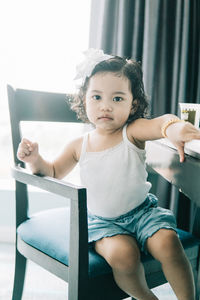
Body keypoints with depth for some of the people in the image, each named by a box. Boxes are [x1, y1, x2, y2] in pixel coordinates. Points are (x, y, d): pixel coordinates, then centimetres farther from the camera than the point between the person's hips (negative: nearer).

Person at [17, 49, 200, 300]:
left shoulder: (132, 132, -11)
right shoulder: (79, 146, -3)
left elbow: (160, 122, -33)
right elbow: (54, 173, 8)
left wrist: (173, 128, -58)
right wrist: (36, 160, -14)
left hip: (142, 211, 0)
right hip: (102, 220, 1)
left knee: (168, 244, -24)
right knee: (121, 254, -26)